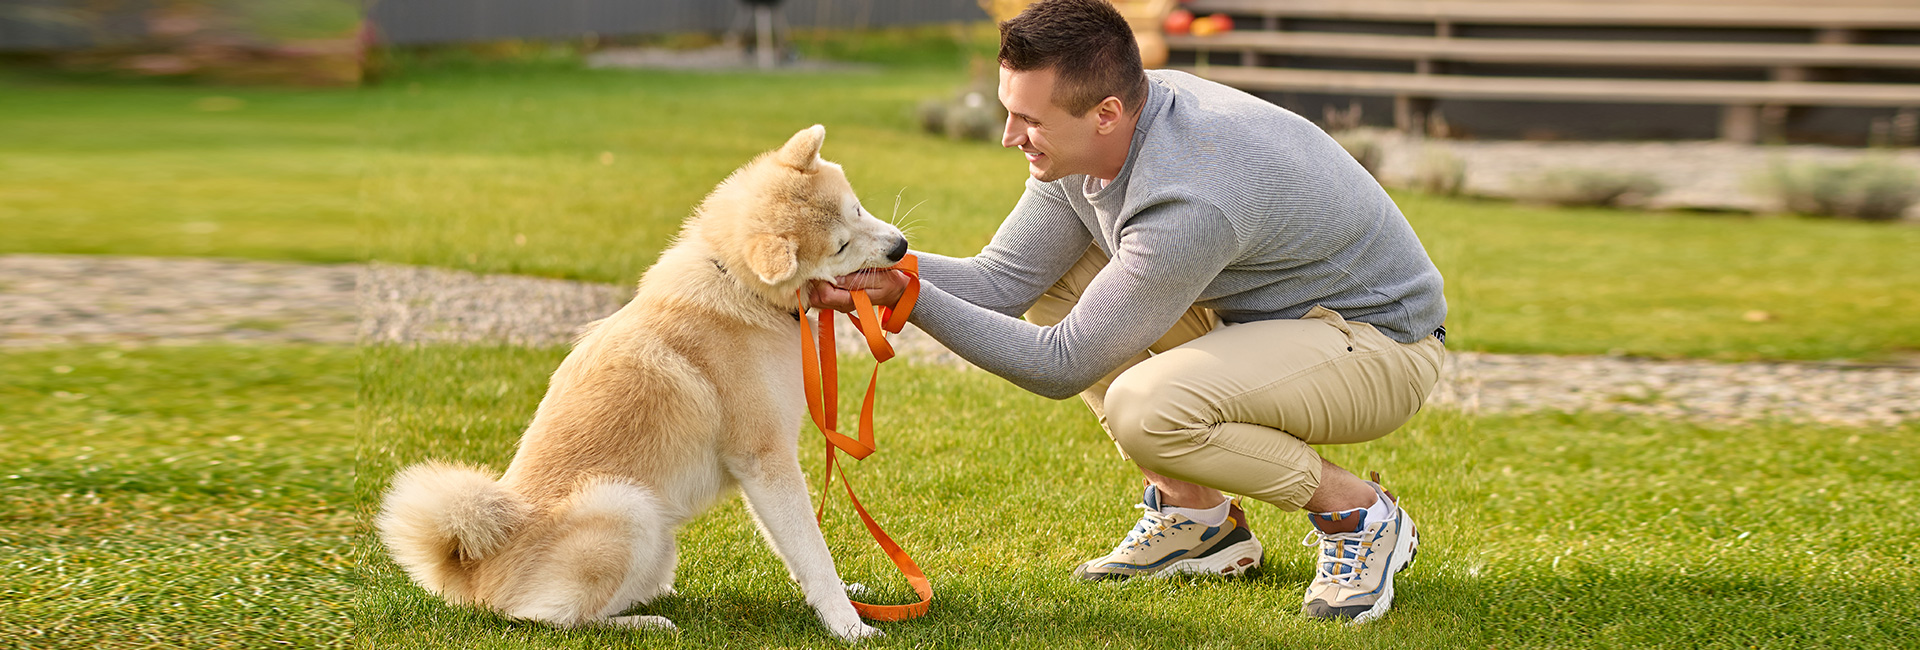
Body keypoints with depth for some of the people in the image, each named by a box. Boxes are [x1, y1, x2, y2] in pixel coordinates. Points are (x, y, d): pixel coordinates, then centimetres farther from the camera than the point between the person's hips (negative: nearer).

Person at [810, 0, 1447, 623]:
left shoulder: (1187, 204, -35)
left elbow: (1062, 365, -28)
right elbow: (1001, 280, -2)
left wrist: (910, 297, -29)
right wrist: (866, 260, -16)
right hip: (1260, 311, 9)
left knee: (1143, 408, -31)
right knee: (1053, 273, 2)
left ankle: (1358, 515, -7)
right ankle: (1194, 512, 9)